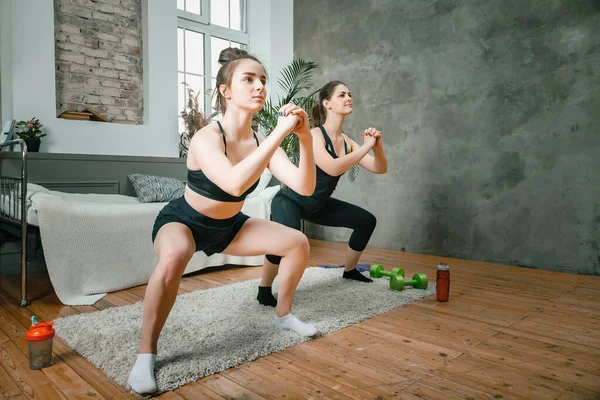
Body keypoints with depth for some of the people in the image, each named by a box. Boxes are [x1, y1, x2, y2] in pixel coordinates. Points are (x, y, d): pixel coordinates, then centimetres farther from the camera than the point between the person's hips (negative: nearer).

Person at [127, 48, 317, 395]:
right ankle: (146, 352, -17)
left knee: (298, 242, -2)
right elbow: (235, 184, -49)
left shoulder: (263, 143, -13)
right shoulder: (206, 138, -30)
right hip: (183, 221, -5)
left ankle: (284, 314, 20)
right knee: (174, 259, -40)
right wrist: (280, 132, -46)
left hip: (229, 226, 6)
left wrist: (306, 139, -35)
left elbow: (305, 187, -21)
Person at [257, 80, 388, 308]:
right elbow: (333, 168, -39)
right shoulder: (315, 135, -22)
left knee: (366, 221, 11)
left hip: (317, 205, 8)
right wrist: (366, 147, -31)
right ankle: (264, 291, -15)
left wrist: (378, 148, -20)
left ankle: (349, 271, 32)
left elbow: (380, 169, 0)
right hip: (290, 200, -8)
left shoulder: (346, 141, -1)